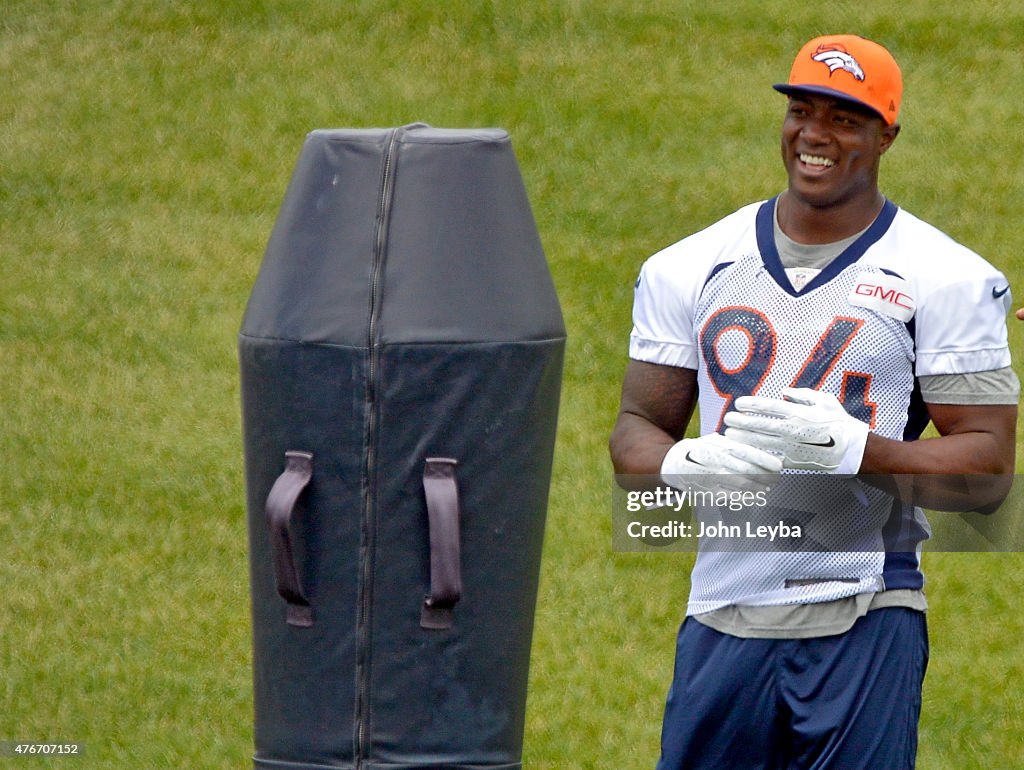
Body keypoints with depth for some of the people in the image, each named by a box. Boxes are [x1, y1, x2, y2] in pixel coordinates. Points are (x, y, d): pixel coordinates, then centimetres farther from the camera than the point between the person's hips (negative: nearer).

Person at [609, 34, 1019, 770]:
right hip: (722, 617, 3)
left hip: (864, 623, -3)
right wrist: (681, 464, -11)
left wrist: (853, 450, -20)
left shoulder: (944, 281, -1)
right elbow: (637, 430, 13)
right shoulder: (689, 270, 11)